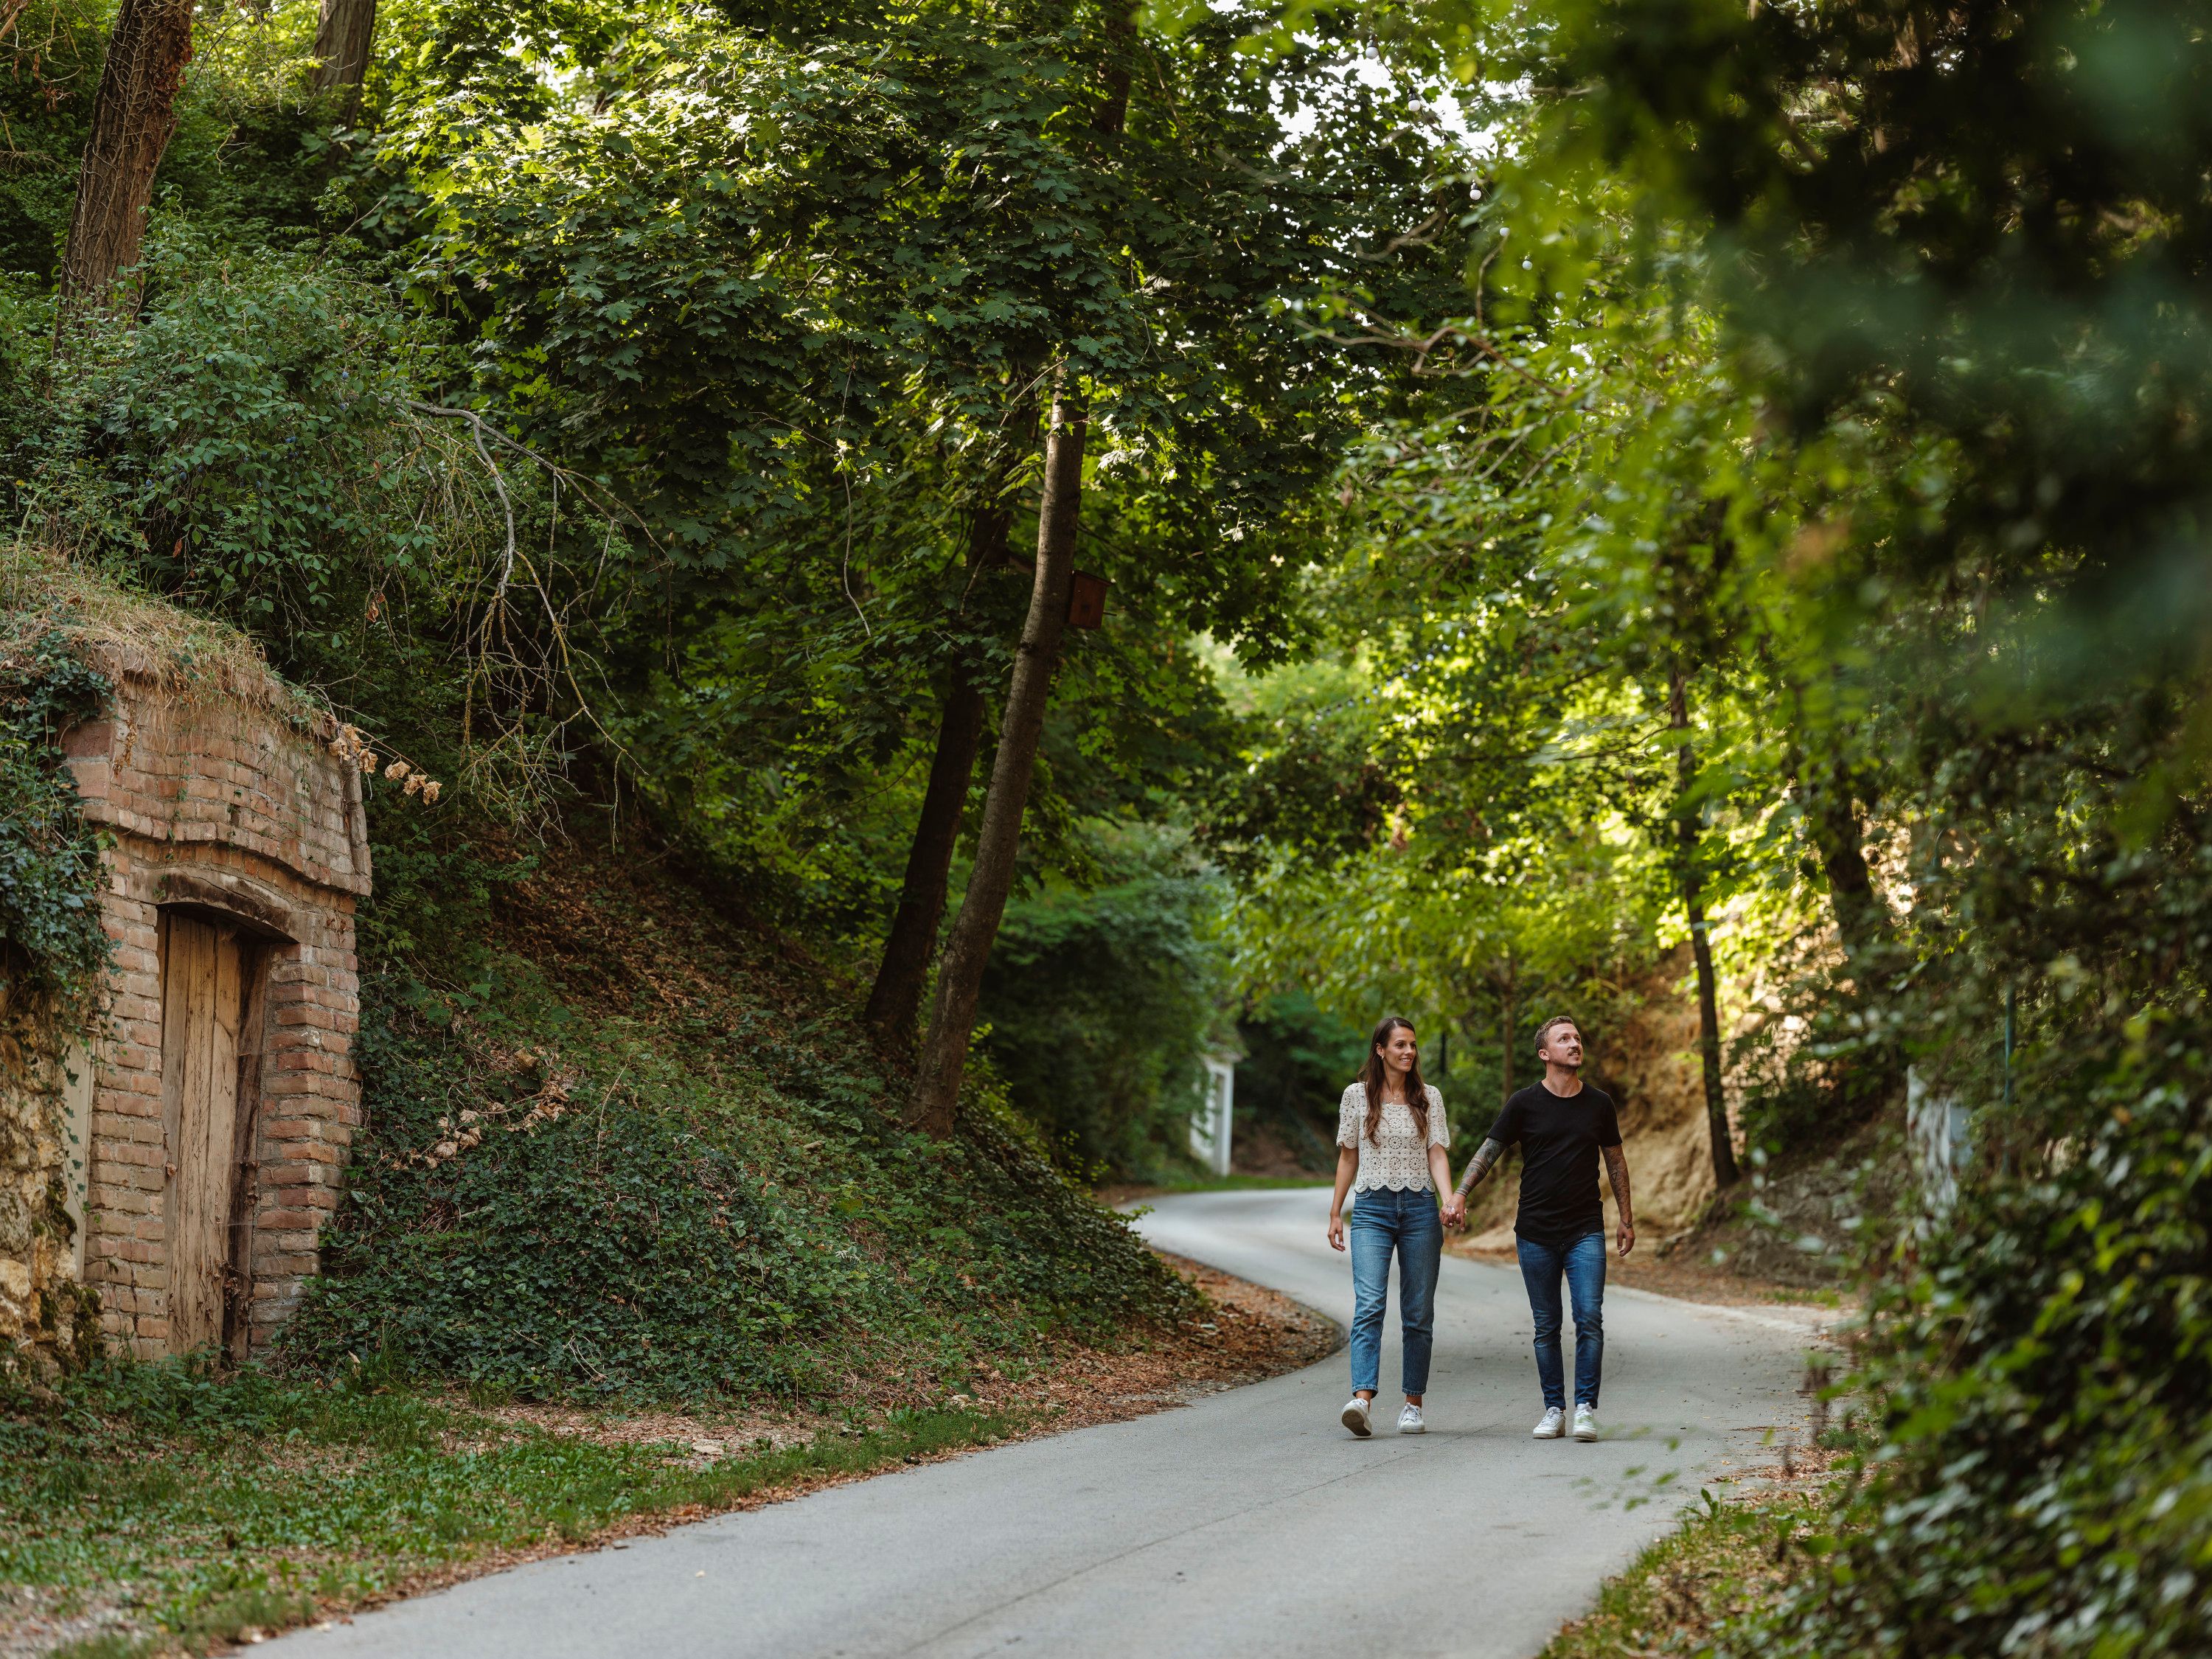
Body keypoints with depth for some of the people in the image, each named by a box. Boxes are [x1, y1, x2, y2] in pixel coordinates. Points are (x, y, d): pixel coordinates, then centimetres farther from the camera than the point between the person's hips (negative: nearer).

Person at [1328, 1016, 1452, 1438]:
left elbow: (1437, 1153, 2)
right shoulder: (1357, 1096, 6)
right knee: (1369, 1304, -17)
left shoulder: (1429, 1097, 8)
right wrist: (1335, 1212, 9)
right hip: (1372, 1209, -2)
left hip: (1420, 1209, 2)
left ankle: (1413, 1406, 11)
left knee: (1419, 1312, 3)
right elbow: (1348, 1157, 11)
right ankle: (1362, 1399, -28)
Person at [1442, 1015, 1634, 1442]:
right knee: (1547, 1327, 5)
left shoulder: (1599, 1104, 6)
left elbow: (1615, 1161, 16)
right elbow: (1489, 1151, 2)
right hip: (1536, 1233, -1)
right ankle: (1554, 1410, 13)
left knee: (1589, 1320, -11)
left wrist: (1627, 1218, 15)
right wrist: (1459, 1195, -11)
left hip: (1586, 1231, 1)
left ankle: (1586, 1408, -6)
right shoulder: (1525, 1103, -1)